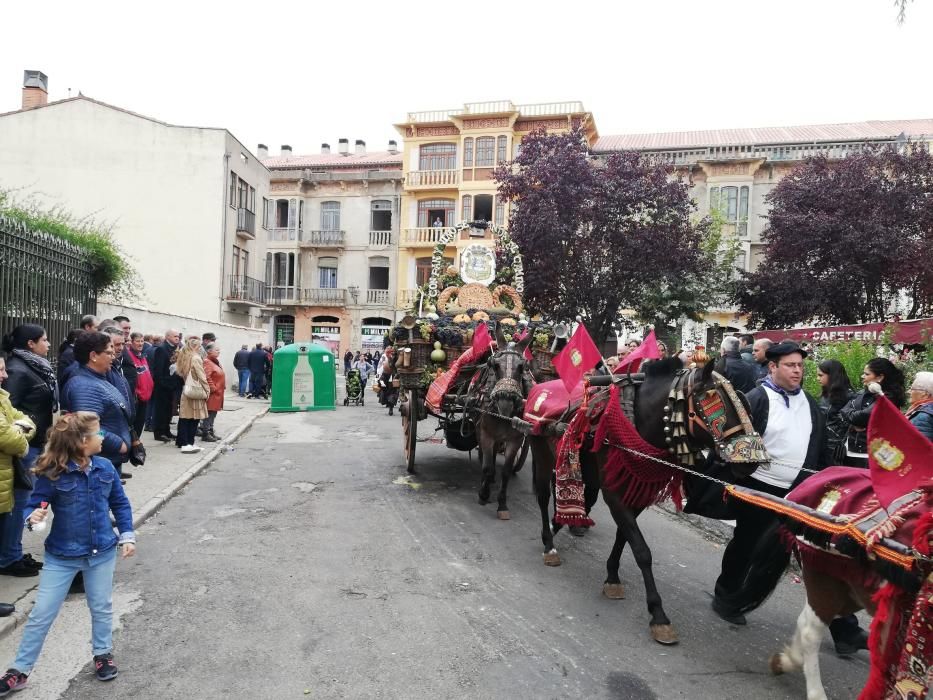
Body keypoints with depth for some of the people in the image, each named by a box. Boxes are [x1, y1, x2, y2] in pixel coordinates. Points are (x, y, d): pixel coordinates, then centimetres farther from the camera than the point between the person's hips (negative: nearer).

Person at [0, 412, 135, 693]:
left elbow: (120, 503, 5)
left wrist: (127, 536, 1)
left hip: (102, 552, 3)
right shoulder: (51, 474, -18)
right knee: (41, 614, 6)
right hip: (62, 556, -3)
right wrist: (35, 516, -35)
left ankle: (103, 654, 37)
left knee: (102, 607, 16)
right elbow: (35, 505, -12)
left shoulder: (105, 468, -6)